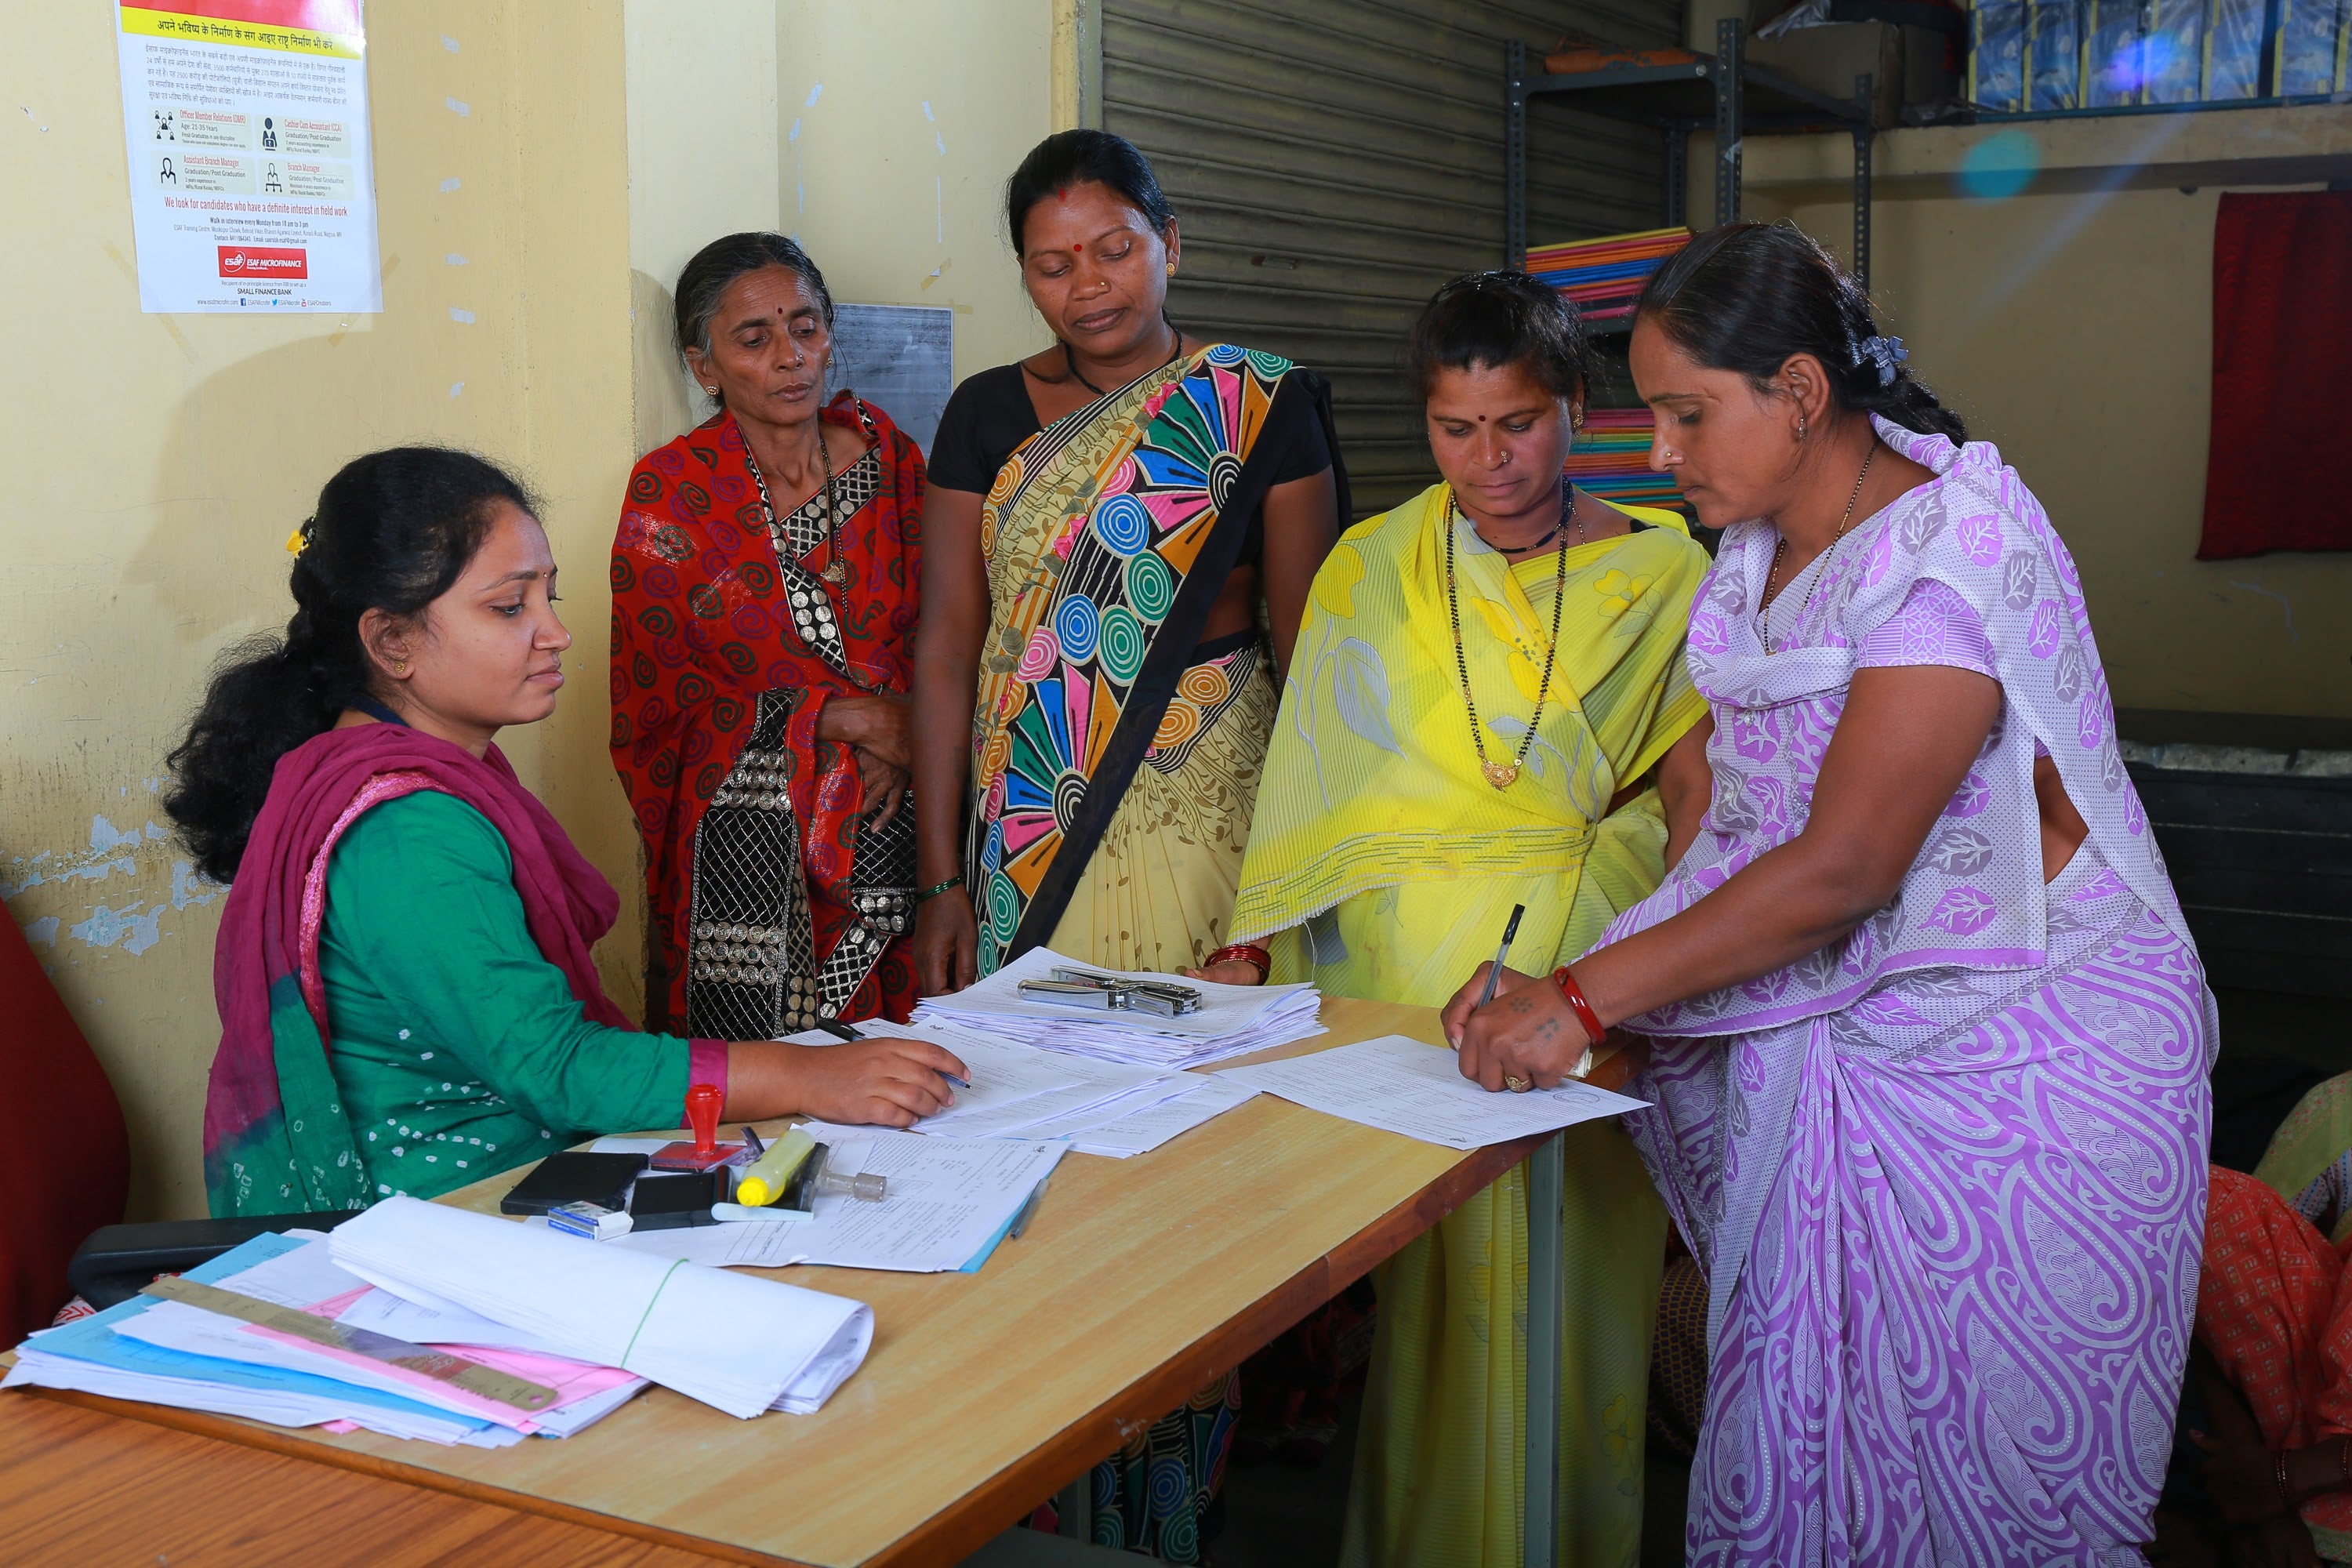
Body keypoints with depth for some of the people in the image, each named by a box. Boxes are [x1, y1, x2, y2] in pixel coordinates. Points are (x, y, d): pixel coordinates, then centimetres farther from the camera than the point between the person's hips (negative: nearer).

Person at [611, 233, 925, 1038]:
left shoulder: (887, 454, 6)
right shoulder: (671, 493, -3)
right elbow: (657, 701, -3)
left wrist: (905, 738, -9)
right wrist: (842, 719, -12)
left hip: (891, 815, 3)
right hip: (748, 844, -2)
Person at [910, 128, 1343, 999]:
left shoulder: (1260, 404, 0)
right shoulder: (986, 413, 6)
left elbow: (1305, 642, 0)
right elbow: (947, 645, 4)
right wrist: (940, 879, 0)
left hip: (1205, 815, -2)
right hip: (1027, 822, 2)